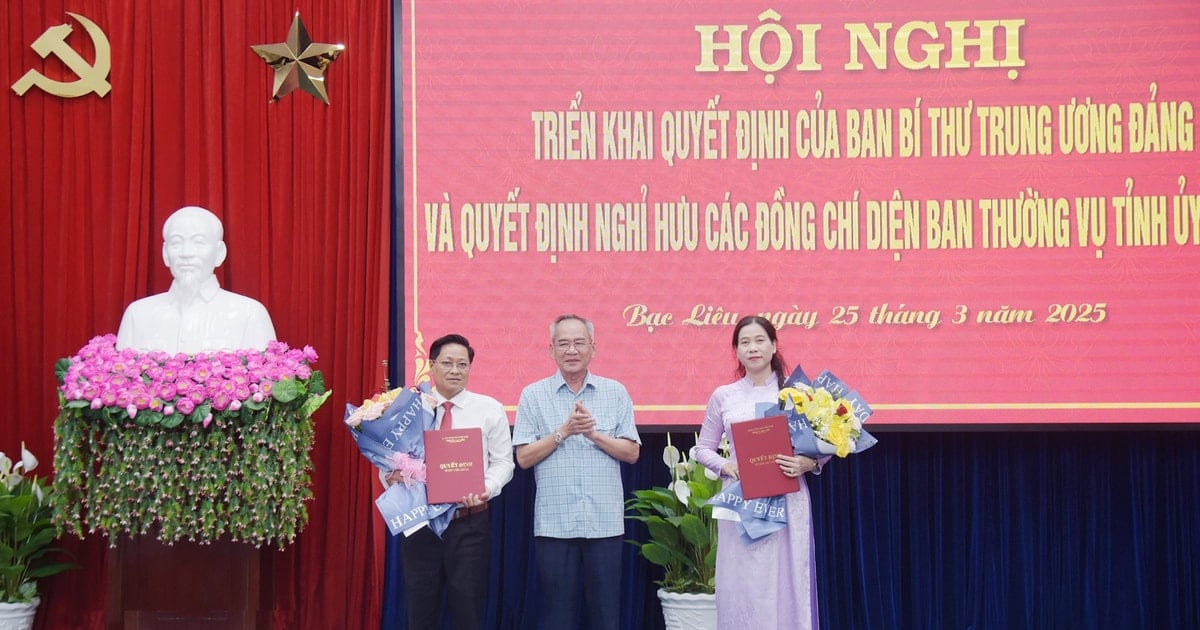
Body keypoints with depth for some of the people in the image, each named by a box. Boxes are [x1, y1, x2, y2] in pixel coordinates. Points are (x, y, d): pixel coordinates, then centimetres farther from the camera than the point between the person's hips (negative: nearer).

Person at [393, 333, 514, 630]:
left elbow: (503, 461, 2)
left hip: (470, 522, -1)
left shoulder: (490, 409, 4)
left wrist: (486, 489, -17)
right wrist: (393, 476, -17)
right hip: (419, 519, 1)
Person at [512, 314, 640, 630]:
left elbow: (632, 452, 3)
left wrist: (594, 434, -11)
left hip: (605, 521, 1)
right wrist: (564, 431, -12)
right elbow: (524, 457, -2)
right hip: (554, 522, -1)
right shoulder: (533, 396, 4)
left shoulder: (615, 393, 7)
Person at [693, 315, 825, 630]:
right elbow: (703, 448, 13)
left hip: (787, 501, -1)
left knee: (787, 585, -1)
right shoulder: (723, 396, 8)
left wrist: (808, 463, -14)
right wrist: (725, 466, -6)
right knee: (742, 587, 1)